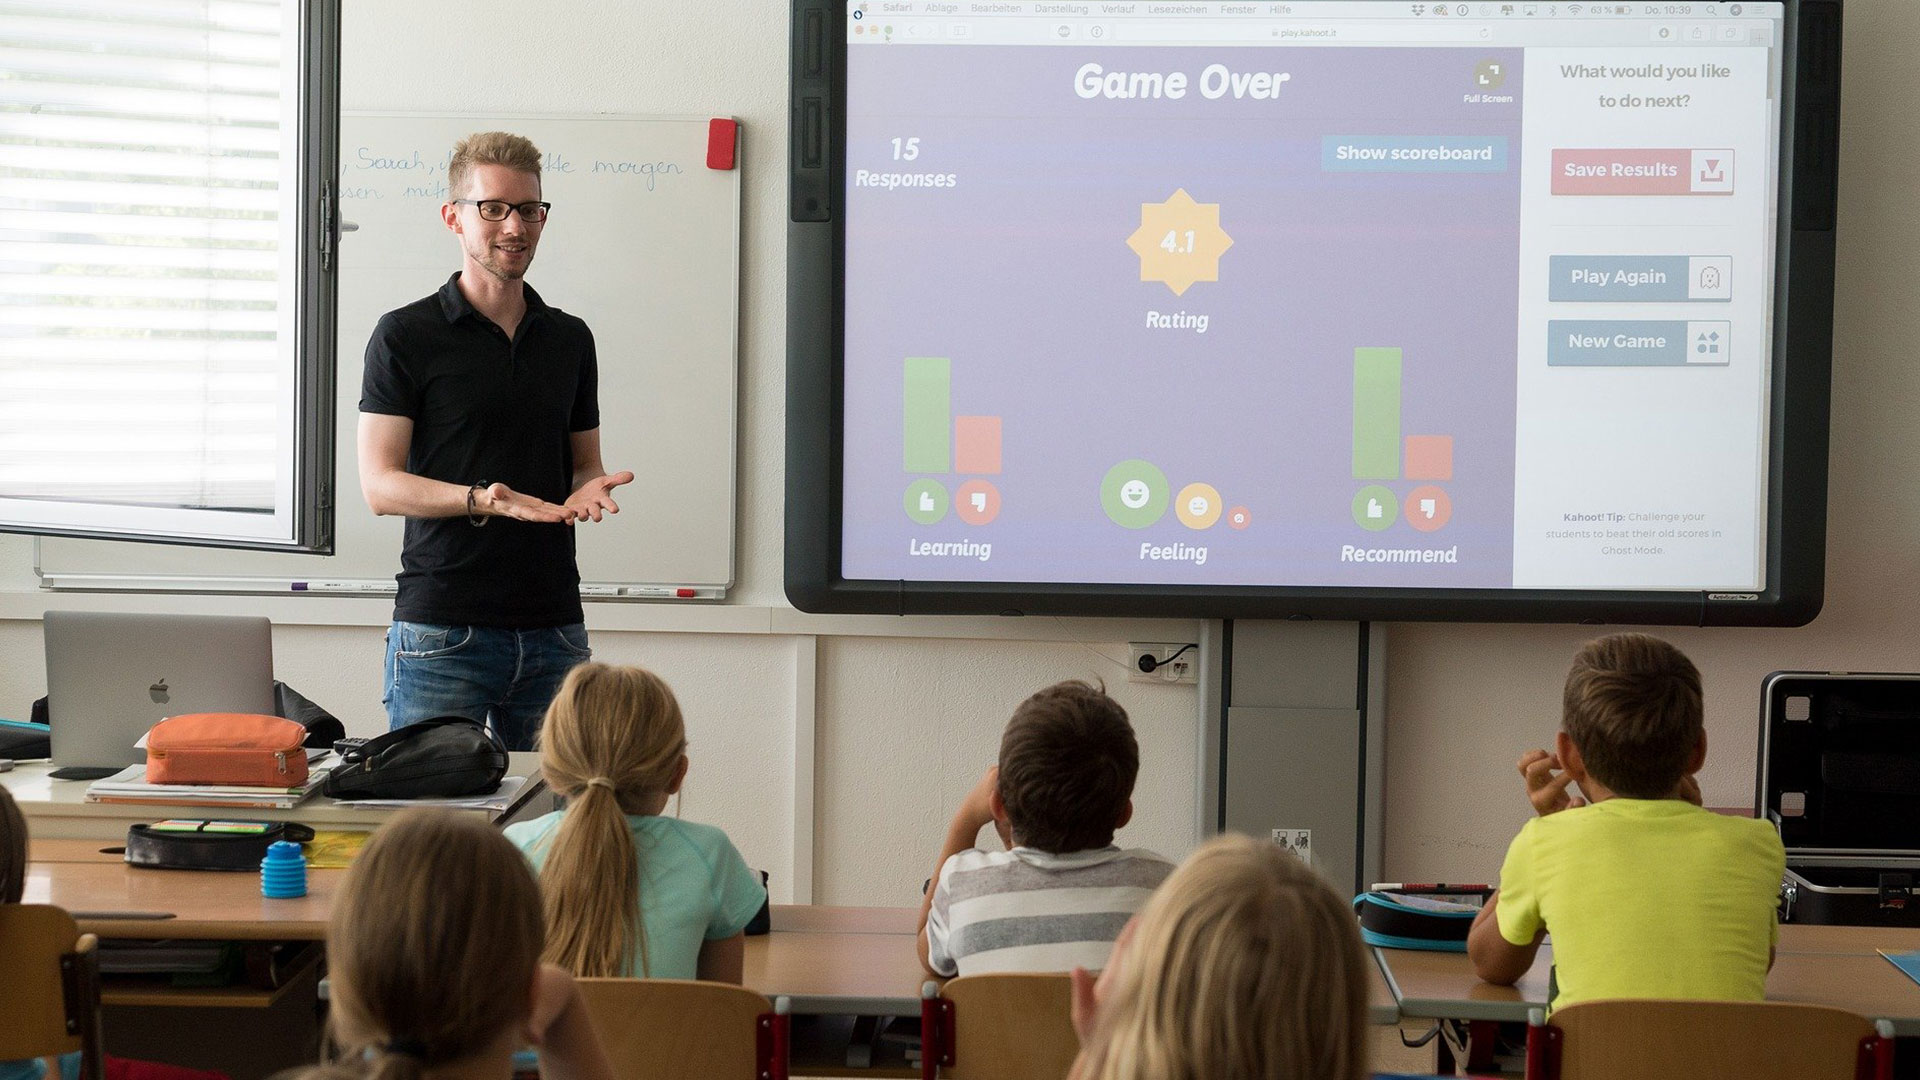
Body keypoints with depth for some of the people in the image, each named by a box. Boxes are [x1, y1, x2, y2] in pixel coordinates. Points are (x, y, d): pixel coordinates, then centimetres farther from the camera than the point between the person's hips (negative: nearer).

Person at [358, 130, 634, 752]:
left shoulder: (570, 340, 14)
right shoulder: (405, 336, 0)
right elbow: (380, 484, -6)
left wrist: (588, 490, -3)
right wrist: (482, 500, -21)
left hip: (553, 630, 4)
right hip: (441, 629, -4)